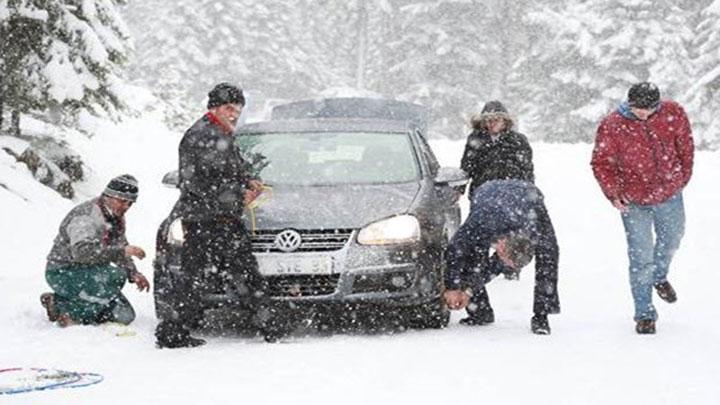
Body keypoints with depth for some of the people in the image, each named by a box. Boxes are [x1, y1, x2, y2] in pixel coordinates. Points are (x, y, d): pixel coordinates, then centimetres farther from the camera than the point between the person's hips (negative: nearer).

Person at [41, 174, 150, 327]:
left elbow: (120, 249, 17)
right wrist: (121, 251, -43)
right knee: (116, 275, -32)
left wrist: (134, 274, -3)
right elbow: (82, 251, -39)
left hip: (89, 272, 10)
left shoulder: (117, 219, 7)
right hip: (62, 273, -10)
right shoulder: (86, 217, -23)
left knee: (125, 316, 4)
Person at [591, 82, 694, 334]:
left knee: (671, 240, 25)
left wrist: (684, 176, 9)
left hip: (670, 195, 3)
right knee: (641, 258, -5)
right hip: (634, 203, -3)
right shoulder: (612, 127, -20)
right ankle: (644, 314, 7)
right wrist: (613, 195, -15)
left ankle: (659, 277, 56)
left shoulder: (673, 114, -13)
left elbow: (685, 145, 4)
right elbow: (601, 163, -8)